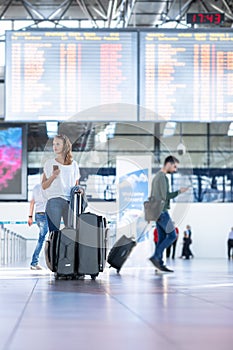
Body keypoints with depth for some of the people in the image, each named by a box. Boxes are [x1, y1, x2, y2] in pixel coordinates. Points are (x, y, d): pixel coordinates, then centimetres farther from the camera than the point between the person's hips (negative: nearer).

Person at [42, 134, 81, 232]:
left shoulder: (73, 164, 14)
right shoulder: (49, 163, 8)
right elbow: (44, 186, 5)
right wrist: (53, 176, -11)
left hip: (70, 202, 2)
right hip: (54, 201, -2)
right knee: (54, 232, -9)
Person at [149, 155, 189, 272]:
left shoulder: (156, 176, 20)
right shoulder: (162, 177, -12)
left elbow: (152, 196, 23)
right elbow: (165, 196, -18)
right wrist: (179, 192, -9)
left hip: (156, 212, 10)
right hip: (162, 211, -10)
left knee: (162, 238, 7)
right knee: (172, 235, -7)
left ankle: (159, 263, 3)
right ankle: (155, 257, -11)